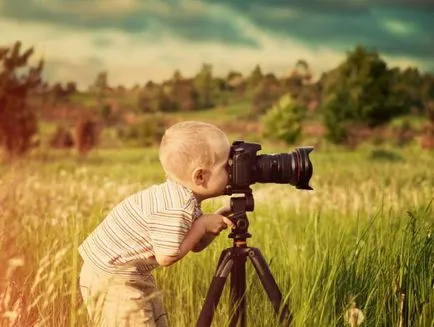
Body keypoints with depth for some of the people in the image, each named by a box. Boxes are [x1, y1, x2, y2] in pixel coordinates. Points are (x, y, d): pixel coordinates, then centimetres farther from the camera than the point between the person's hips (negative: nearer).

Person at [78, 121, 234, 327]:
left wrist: (215, 222, -7)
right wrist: (202, 225, -18)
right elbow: (166, 257, -26)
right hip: (112, 278, -10)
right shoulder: (176, 206, -28)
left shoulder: (185, 197, 2)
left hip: (134, 276, 10)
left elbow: (195, 246, 9)